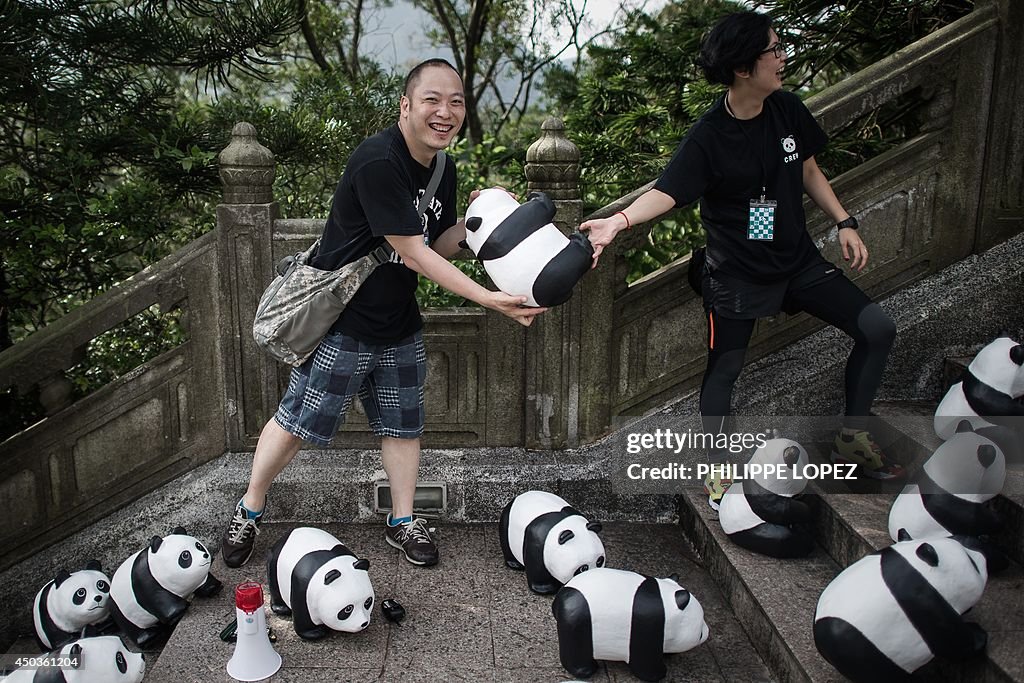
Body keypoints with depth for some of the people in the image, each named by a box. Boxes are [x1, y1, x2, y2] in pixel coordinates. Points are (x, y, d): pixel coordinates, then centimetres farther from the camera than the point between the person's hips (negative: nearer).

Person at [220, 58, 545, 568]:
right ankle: (249, 511, 27)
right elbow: (413, 255, -26)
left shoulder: (443, 171, 2)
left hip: (399, 325, 8)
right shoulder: (378, 162, -25)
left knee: (403, 425, 13)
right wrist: (488, 298, -27)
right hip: (341, 321, -7)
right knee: (296, 421, 5)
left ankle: (402, 522, 30)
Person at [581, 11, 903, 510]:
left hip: (798, 259, 6)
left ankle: (852, 437, 19)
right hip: (737, 273, -5)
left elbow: (808, 172, 11)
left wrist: (844, 224, 6)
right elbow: (667, 192, -28)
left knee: (877, 329, 2)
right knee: (724, 369, 3)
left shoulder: (788, 110, -2)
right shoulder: (708, 137, -18)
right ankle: (717, 470, 24)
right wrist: (619, 221, -46)